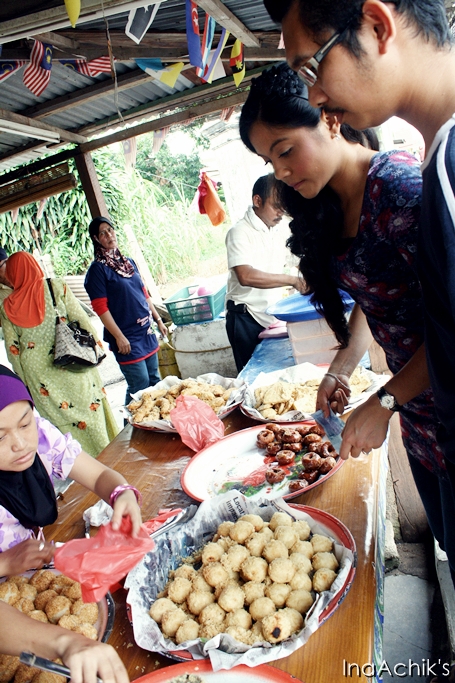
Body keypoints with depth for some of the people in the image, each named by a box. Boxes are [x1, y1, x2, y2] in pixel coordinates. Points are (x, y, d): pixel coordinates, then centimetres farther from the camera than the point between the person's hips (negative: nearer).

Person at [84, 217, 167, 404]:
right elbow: (101, 307, -14)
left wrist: (158, 320, 16)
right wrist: (119, 337, -17)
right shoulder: (97, 268, -9)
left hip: (146, 332, 7)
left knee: (155, 382, 14)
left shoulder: (128, 262, 11)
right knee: (140, 386, -4)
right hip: (127, 336, -7)